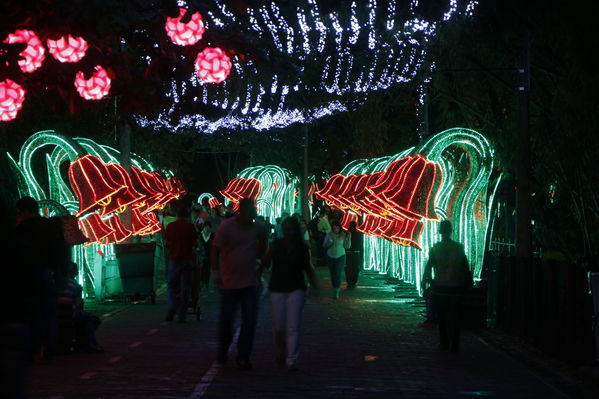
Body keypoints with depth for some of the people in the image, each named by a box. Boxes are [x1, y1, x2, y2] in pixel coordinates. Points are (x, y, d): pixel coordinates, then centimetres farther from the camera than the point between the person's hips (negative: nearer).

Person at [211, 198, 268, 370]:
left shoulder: (258, 228, 0)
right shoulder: (227, 226, -9)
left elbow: (262, 249, 19)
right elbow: (215, 249, -8)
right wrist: (216, 272, -14)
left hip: (250, 283, 2)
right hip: (229, 282, -2)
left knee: (249, 322, -3)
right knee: (226, 320, 7)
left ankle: (243, 357, 6)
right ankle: (222, 351, 31)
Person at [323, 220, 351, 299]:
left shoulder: (343, 235, -5)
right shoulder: (329, 235, -1)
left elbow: (347, 247, -2)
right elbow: (324, 246, 5)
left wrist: (349, 238, -13)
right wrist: (329, 243, -15)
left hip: (340, 257, -2)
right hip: (330, 257, 2)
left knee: (337, 273, -13)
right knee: (332, 274, 6)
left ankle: (337, 292, -7)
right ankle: (336, 288, 24)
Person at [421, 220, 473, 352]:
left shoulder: (435, 248, -4)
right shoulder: (459, 248, -1)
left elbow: (428, 266, -4)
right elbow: (466, 268, 1)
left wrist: (424, 281, 6)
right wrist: (468, 282, 9)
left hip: (440, 288, -1)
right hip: (456, 287, 1)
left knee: (441, 316, 11)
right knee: (454, 316, 4)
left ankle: (444, 343, 13)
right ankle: (454, 345, -1)